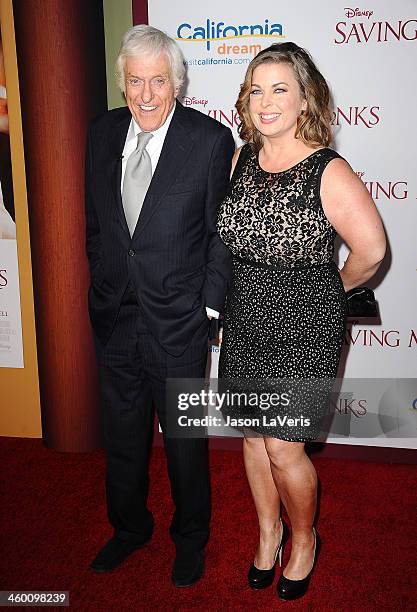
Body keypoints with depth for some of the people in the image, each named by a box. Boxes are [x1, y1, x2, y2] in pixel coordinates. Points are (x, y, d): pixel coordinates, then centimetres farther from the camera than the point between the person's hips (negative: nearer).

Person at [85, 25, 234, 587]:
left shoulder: (212, 140, -12)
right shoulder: (103, 133, 2)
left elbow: (222, 231, -7)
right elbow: (95, 220, 10)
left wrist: (210, 304, -9)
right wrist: (105, 283, 9)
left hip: (178, 320, -4)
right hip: (114, 316, 5)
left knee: (184, 438, 14)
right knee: (122, 434, 21)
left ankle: (190, 537, 40)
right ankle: (130, 526, 46)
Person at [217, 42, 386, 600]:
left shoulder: (329, 172, -16)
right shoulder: (241, 159, 1)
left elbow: (370, 251, -9)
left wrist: (332, 286, 5)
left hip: (305, 328, -5)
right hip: (246, 321, 5)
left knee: (283, 446, 1)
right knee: (253, 435, 15)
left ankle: (304, 538, 31)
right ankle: (269, 532, 40)